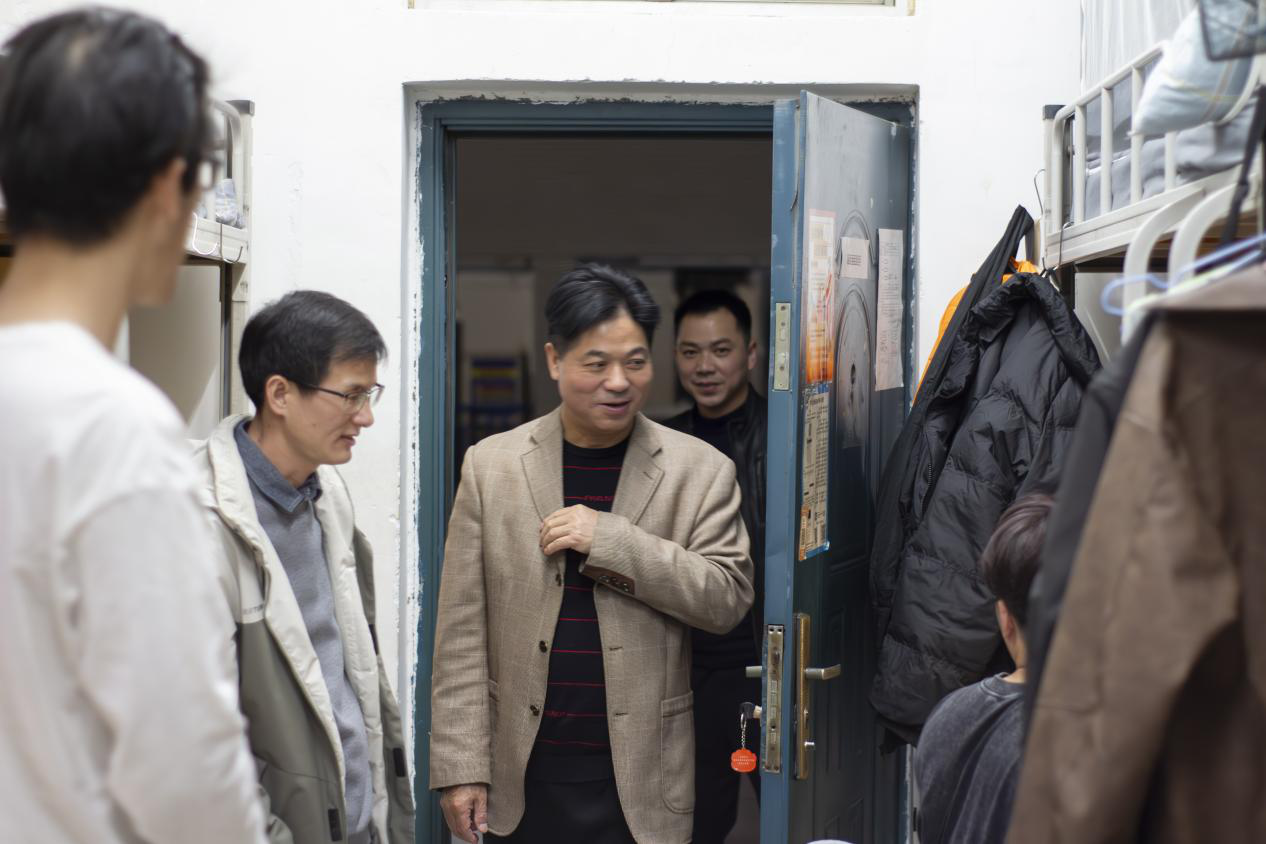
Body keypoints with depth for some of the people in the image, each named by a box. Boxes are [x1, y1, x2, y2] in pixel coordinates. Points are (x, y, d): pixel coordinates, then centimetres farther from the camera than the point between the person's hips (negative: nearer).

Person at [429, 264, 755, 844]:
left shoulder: (701, 470, 0)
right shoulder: (491, 464, 2)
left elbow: (728, 599, -7)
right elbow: (462, 632, 1)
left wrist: (611, 539, -17)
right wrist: (460, 767, -3)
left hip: (637, 777, 0)